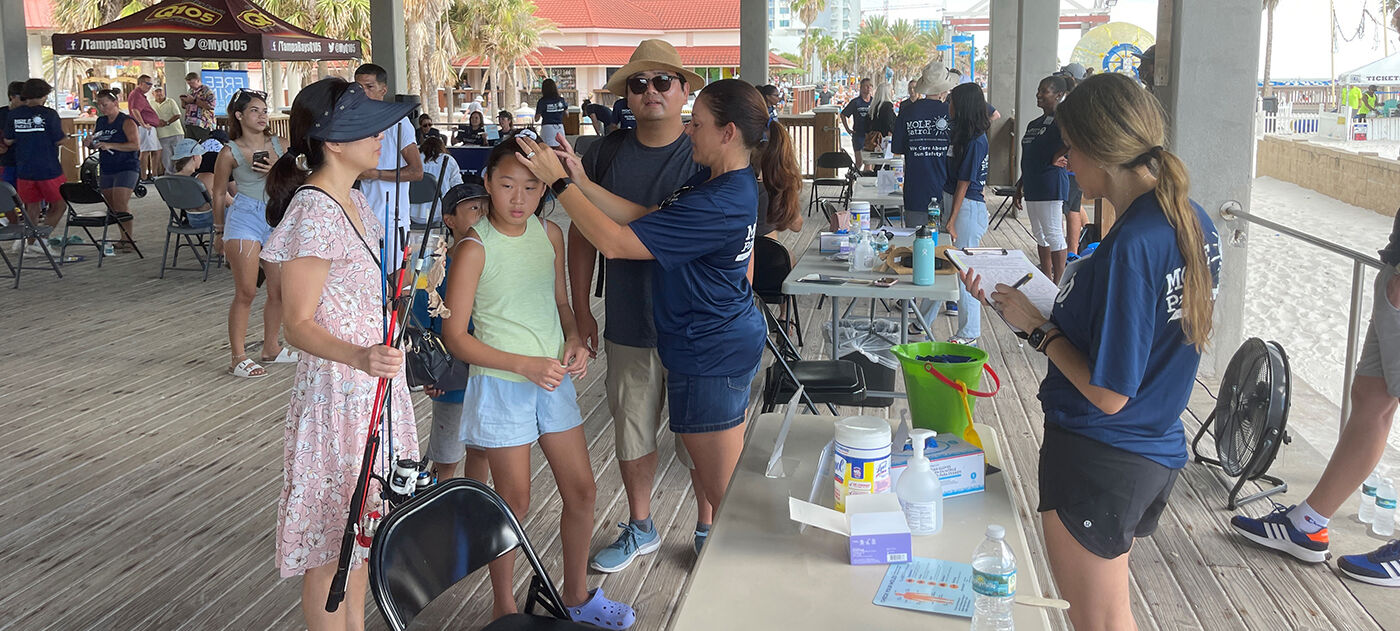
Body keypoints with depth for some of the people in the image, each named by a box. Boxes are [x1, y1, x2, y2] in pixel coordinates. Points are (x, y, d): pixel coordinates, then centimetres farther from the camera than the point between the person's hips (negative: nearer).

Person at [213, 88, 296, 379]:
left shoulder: (280, 146, 7)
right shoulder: (230, 152, -3)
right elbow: (218, 193, 6)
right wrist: (220, 231, 12)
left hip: (279, 218, 5)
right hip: (245, 217, -5)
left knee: (279, 290, 7)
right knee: (246, 292, -7)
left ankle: (271, 348, 24)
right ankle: (238, 357, 0)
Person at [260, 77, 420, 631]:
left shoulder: (352, 201, 8)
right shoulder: (311, 212, -21)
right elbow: (300, 325, -22)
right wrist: (360, 357, -37)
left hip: (375, 384, 9)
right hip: (338, 391, -9)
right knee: (331, 541, 4)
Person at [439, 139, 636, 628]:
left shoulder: (550, 233, 3)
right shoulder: (475, 248, -14)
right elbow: (455, 336, -13)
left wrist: (575, 340, -4)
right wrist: (524, 364, -21)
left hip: (553, 378, 6)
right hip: (500, 385, -6)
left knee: (581, 490, 12)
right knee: (514, 503, 5)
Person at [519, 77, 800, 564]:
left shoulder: (718, 204, -27)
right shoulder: (731, 184, 5)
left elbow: (614, 241, -26)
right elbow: (643, 215, 5)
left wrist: (559, 182, -17)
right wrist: (580, 181, -3)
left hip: (710, 355, -10)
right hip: (732, 341, 10)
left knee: (723, 492, 3)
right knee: (730, 484, 22)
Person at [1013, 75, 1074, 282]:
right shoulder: (1034, 124, 17)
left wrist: (1059, 156, -21)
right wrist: (1019, 187, 22)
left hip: (1051, 185, -9)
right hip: (1033, 186, 9)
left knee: (1053, 235, -4)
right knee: (1040, 234, 14)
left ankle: (1058, 283, 2)